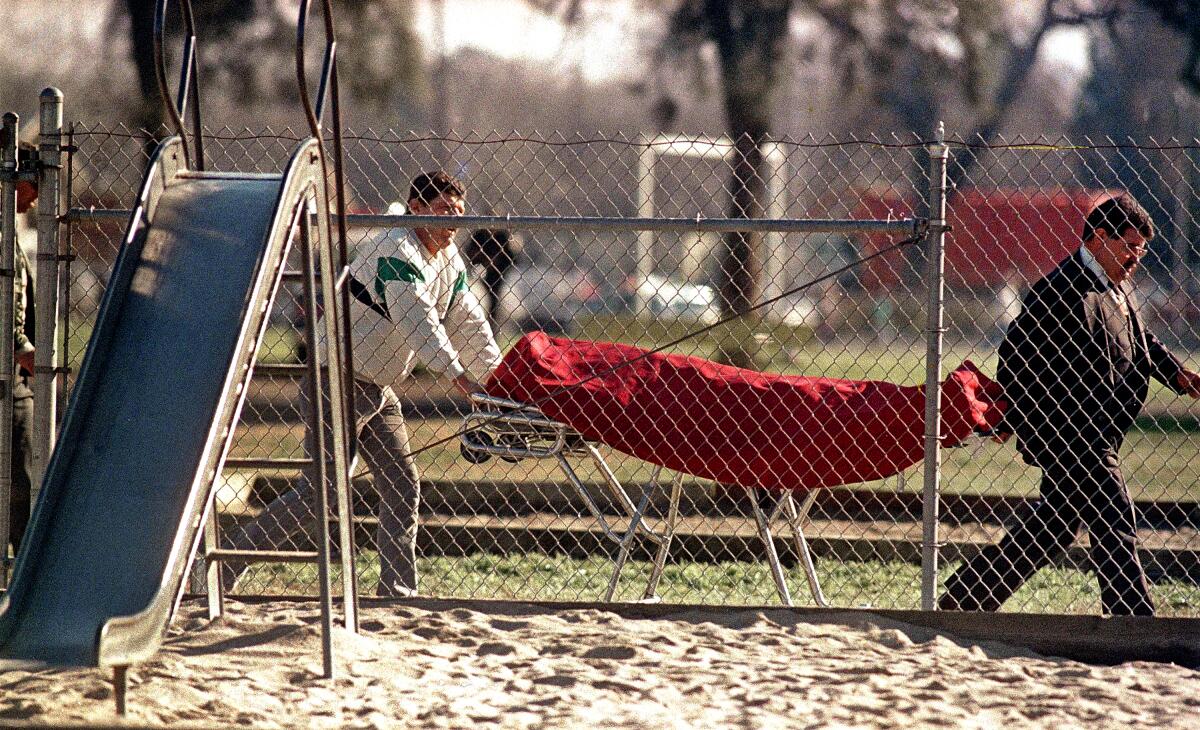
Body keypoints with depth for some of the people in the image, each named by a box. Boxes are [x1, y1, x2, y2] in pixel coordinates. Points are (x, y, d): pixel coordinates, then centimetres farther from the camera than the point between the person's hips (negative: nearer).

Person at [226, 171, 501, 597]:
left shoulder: (450, 260, 9)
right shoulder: (397, 254, -20)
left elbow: (470, 327, 11)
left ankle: (399, 593, 6)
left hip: (378, 390, 9)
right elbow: (418, 321, -31)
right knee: (320, 491, -11)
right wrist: (458, 375, -39)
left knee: (402, 489, 3)